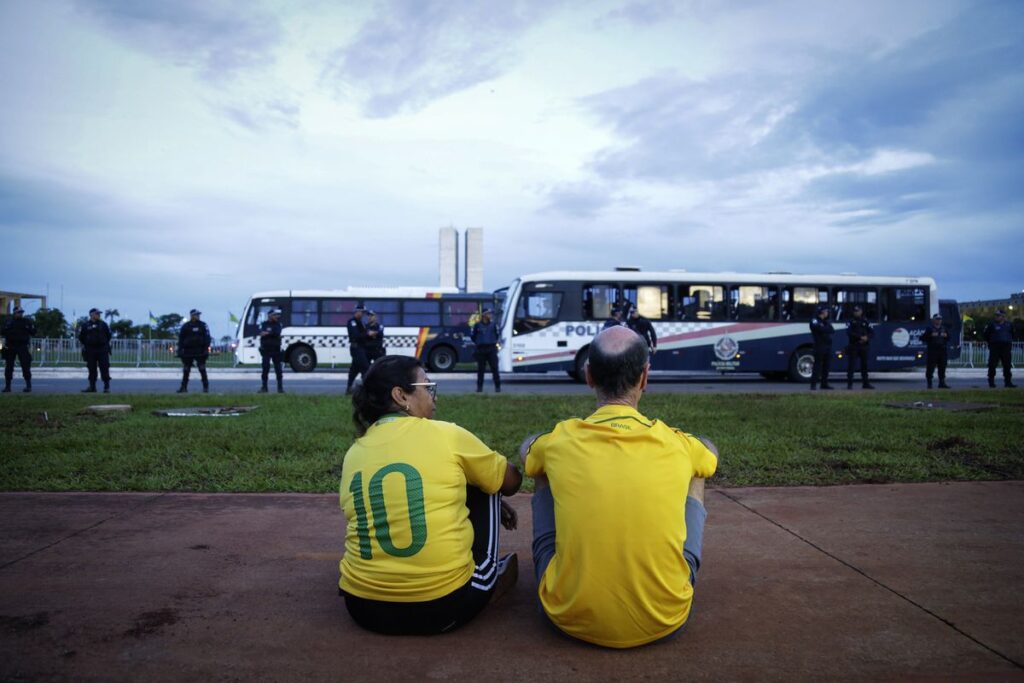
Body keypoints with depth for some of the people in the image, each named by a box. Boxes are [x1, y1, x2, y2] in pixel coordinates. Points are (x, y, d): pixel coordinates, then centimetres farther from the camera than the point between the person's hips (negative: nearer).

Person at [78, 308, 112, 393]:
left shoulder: (103, 324, 6)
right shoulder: (85, 325, 3)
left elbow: (109, 335, 14)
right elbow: (81, 337, 10)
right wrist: (86, 345, 10)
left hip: (102, 350, 0)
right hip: (90, 351, 0)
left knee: (104, 368, -5)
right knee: (92, 369, 5)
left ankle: (107, 387, -3)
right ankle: (92, 387, 12)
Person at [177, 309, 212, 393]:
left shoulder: (203, 325, 3)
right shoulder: (185, 326, 8)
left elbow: (207, 338, 1)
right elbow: (180, 339, 11)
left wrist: (206, 349, -9)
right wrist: (180, 350, 3)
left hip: (200, 352, -2)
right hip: (188, 352, 2)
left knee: (202, 370, -4)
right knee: (186, 370, 5)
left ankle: (206, 387, 1)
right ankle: (184, 387, 12)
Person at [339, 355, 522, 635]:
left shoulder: (354, 452, 7)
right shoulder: (445, 434, -6)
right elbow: (511, 482, 10)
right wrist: (494, 508, 34)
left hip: (364, 606, 5)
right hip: (444, 605, -5)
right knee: (482, 489, 18)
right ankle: (492, 577, 30)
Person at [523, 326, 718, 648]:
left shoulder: (560, 440, -8)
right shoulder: (676, 445, -7)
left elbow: (527, 448, 20)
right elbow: (710, 453, 21)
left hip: (572, 619, 0)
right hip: (664, 622, 0)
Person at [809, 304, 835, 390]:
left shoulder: (826, 322, 21)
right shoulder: (814, 321, -3)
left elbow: (832, 331, 6)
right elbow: (821, 329, -19)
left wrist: (825, 330, -11)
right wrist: (828, 329, -2)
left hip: (828, 346, 8)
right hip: (819, 346, -8)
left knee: (826, 365, 8)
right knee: (817, 365, -10)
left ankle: (824, 383, 14)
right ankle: (813, 384, -10)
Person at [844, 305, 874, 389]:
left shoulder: (865, 322, 12)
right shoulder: (851, 322, 3)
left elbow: (872, 333, 5)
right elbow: (849, 333, -11)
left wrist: (867, 337, -16)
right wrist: (860, 337, -19)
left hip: (863, 347, 3)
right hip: (853, 347, -3)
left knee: (864, 365, 7)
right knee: (851, 365, -5)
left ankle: (865, 383, 13)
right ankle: (849, 383, -2)